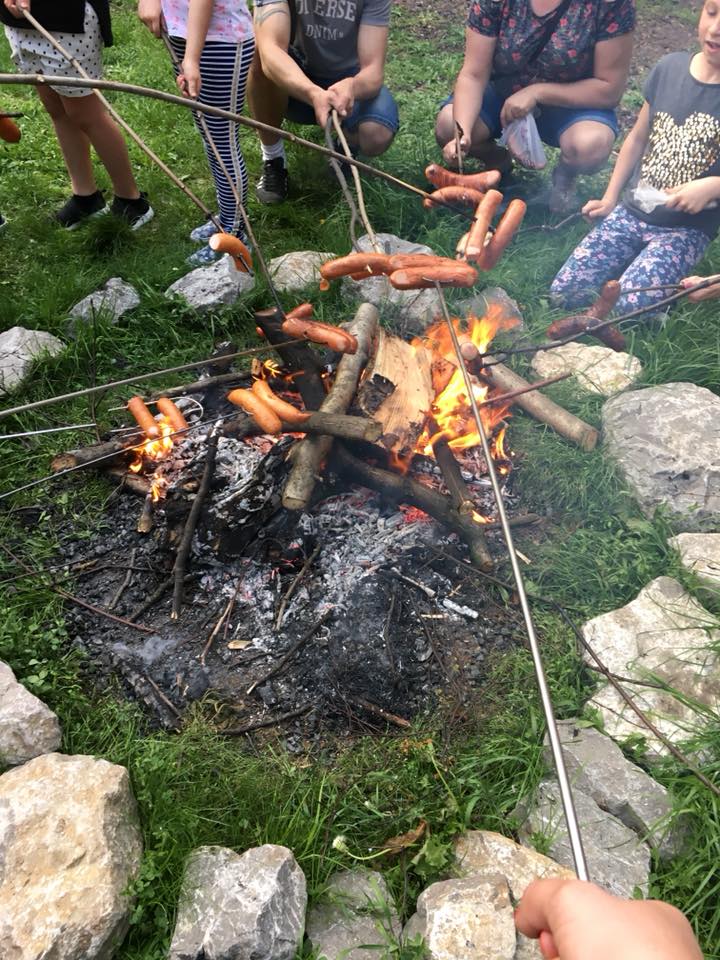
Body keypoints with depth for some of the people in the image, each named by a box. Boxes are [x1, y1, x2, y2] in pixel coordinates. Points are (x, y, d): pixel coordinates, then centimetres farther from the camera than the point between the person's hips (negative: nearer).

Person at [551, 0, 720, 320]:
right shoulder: (670, 67, 2)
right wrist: (610, 198, 11)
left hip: (687, 228, -4)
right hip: (631, 210, 4)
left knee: (622, 309, -24)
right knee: (563, 292, -7)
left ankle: (673, 276, 8)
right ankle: (638, 260, 15)